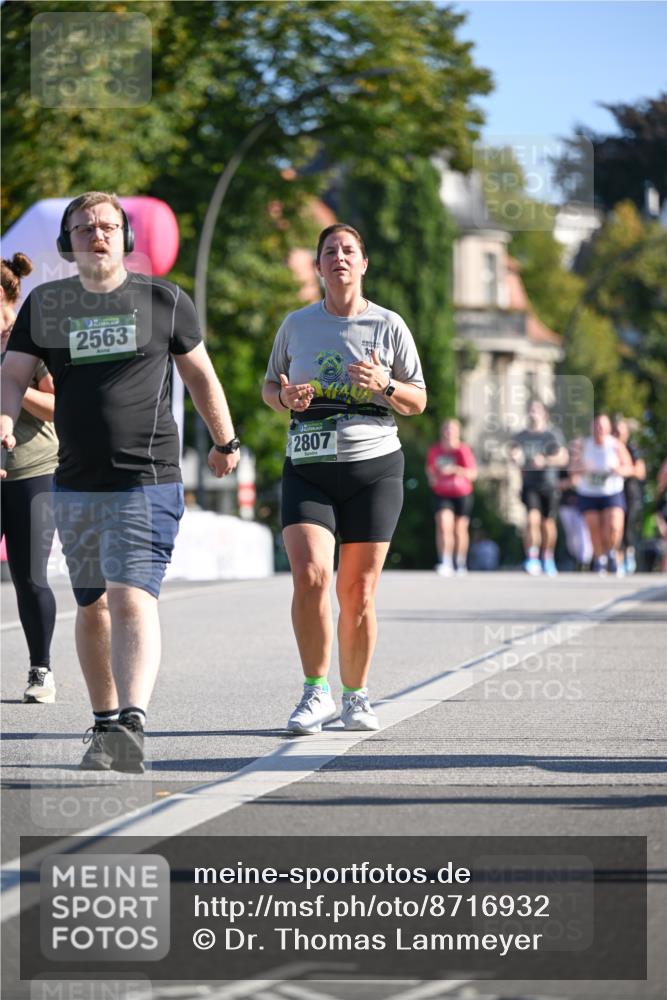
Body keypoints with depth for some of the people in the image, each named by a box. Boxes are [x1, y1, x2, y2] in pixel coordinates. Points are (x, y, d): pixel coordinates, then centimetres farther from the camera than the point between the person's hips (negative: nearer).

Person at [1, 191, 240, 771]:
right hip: (75, 485, 4)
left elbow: (200, 375, 15)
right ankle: (105, 720, 26)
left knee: (132, 599, -18)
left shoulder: (164, 301, 4)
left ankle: (132, 727, -31)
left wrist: (225, 442, 24)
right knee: (91, 608, 12)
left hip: (146, 481, -4)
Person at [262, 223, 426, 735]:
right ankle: (317, 692, -6)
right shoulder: (296, 325, 8)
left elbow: (419, 400, 9)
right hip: (308, 468, 0)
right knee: (310, 576, -18)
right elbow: (269, 388, 19)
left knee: (358, 589, 1)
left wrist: (383, 385, -11)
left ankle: (357, 694, 17)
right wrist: (285, 397, -4)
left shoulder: (389, 326, 4)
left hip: (375, 466, 0)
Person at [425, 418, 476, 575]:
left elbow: (473, 474, -14)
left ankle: (460, 563, 26)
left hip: (462, 495, -1)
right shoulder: (434, 450, 1)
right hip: (441, 495, 1)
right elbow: (429, 468, 21)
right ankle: (445, 563, -22)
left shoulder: (463, 451, -10)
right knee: (444, 524, -17)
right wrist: (432, 477, -1)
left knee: (460, 529, 8)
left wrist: (455, 469, -27)